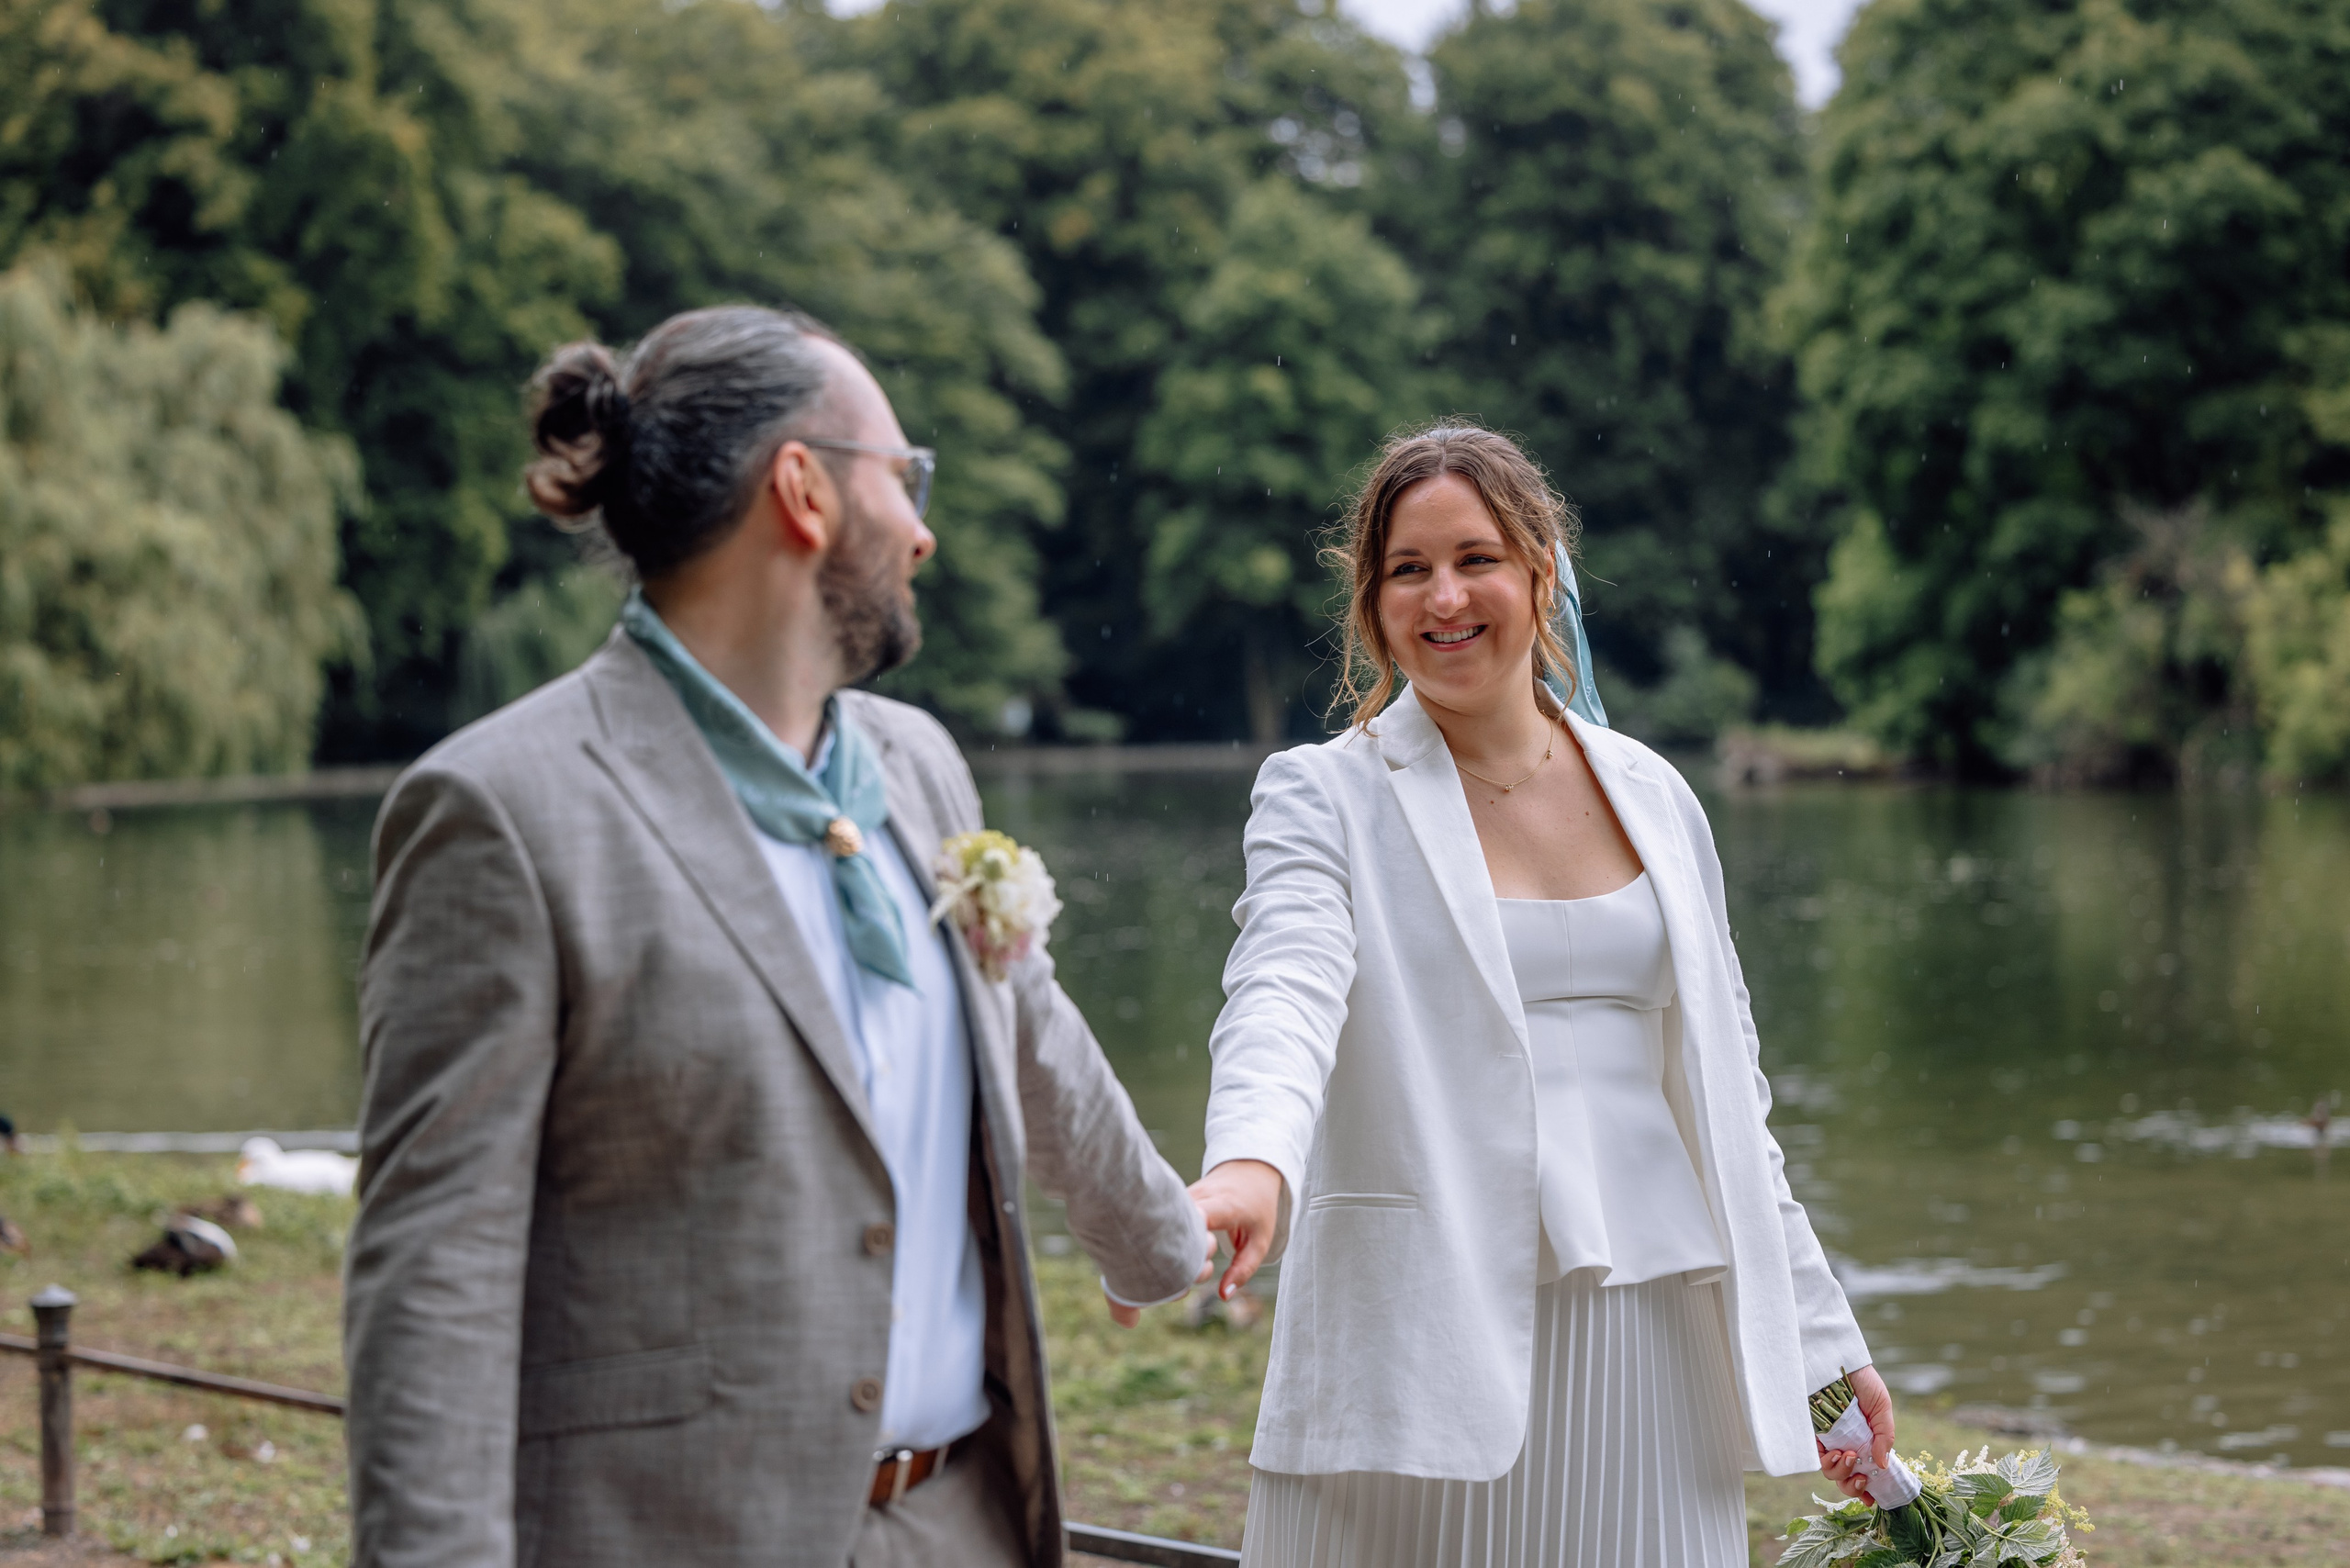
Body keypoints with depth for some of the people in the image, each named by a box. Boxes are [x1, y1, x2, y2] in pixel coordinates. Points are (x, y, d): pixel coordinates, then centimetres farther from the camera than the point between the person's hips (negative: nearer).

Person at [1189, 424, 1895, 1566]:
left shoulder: (1651, 795, 12)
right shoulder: (1323, 798, -1)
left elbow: (1724, 1094, 17)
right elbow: (1287, 994, -21)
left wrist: (1820, 1340, 16)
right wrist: (1251, 1165, -41)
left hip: (1646, 1350, 4)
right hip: (1422, 1356, -3)